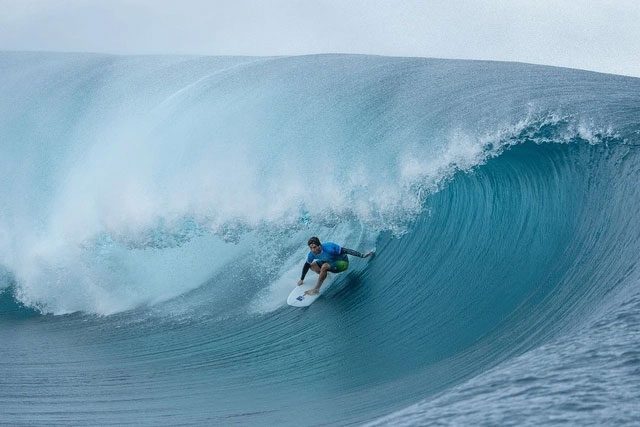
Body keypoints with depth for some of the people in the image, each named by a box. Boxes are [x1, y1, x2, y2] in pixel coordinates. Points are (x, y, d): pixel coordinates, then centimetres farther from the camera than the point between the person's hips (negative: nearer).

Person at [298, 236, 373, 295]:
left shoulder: (329, 247, -33)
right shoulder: (312, 254, -14)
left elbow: (346, 251, -31)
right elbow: (307, 265, 3)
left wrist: (362, 255, -35)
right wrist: (301, 279, 11)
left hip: (342, 263, -7)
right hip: (330, 262, 7)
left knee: (324, 266, -31)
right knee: (312, 265, -4)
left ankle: (316, 289, -23)